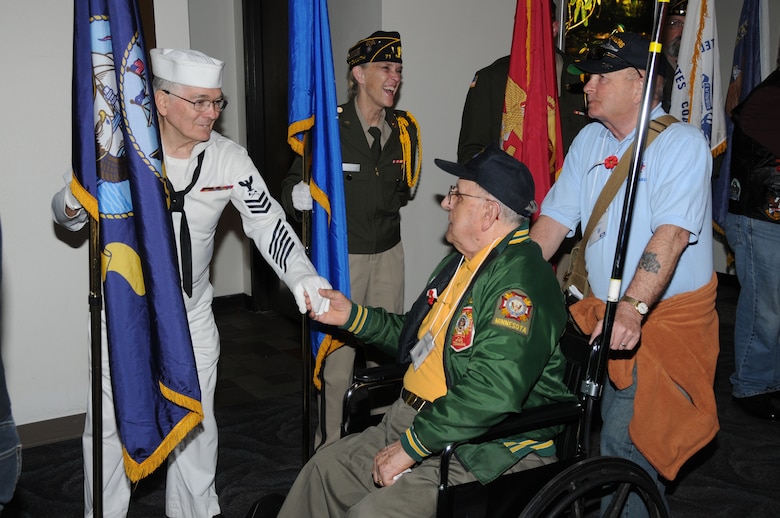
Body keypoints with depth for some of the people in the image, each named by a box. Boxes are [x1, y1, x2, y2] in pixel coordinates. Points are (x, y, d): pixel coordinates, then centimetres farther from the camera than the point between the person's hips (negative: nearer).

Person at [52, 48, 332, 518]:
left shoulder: (229, 159, -11)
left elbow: (268, 222, -13)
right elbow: (67, 215, -4)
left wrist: (302, 277, -28)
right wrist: (74, 204, -28)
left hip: (192, 315, 2)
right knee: (110, 424, 8)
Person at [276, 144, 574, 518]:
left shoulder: (519, 278, -23)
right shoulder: (465, 261, 12)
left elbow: (492, 392, -33)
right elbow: (421, 338, 24)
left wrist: (410, 447, -26)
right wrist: (352, 316, 16)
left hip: (482, 452, -10)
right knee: (325, 468, 10)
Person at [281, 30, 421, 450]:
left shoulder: (404, 129, 6)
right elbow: (293, 188, -13)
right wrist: (300, 194, -33)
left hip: (388, 252, 5)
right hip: (341, 255, -5)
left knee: (385, 351, 10)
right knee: (337, 355, -3)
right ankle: (330, 447, 12)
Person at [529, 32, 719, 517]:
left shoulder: (681, 143, -13)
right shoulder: (589, 140, 8)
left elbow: (671, 233, -26)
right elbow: (555, 218, 6)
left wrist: (632, 308, -37)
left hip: (669, 317, -6)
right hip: (606, 314, 6)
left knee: (627, 441, -10)